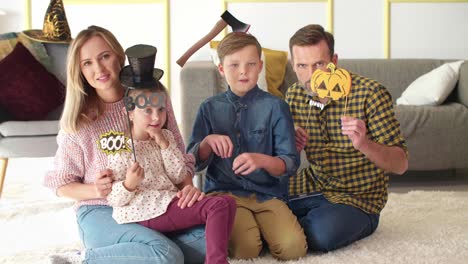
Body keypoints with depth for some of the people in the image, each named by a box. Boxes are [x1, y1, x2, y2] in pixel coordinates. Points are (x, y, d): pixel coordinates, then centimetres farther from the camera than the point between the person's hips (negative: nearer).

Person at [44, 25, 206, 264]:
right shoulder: (79, 119, -2)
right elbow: (61, 183, 5)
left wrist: (187, 186, -14)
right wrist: (95, 190, -16)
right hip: (102, 212, -4)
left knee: (210, 240, -25)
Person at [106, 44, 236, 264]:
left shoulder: (166, 137, 15)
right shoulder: (122, 147, -4)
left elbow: (179, 176, 8)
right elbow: (114, 199, -4)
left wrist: (165, 145, -2)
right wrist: (128, 185, -27)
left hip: (169, 202, 7)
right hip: (142, 213, -7)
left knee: (225, 203, -13)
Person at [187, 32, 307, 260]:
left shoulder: (275, 106, 1)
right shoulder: (210, 108, 7)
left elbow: (291, 163, -4)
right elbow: (193, 163, 7)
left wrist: (262, 160, -25)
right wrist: (207, 142, -15)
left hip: (268, 193, 0)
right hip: (223, 192, 0)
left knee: (293, 248, -23)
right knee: (245, 248, -27)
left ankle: (262, 228, 6)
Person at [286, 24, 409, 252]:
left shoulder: (370, 94, -18)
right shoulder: (294, 95, -3)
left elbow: (400, 164, -17)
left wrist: (363, 144, -37)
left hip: (357, 197, -5)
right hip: (313, 185, 5)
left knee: (323, 233, -33)